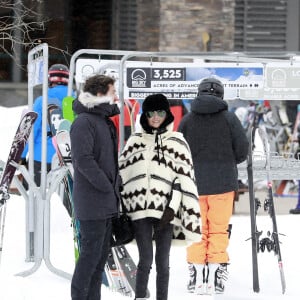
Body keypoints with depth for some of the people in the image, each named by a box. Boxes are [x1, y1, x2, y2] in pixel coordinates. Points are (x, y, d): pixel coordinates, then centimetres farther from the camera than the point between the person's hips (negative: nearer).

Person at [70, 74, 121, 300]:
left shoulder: (105, 121, 17)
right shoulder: (84, 122, -14)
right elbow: (83, 159, -22)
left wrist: (115, 183, 10)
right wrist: (106, 186, -18)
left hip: (107, 204, 10)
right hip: (92, 202, -10)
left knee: (101, 253, 12)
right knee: (91, 252, -7)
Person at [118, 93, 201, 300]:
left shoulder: (176, 141, 6)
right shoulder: (135, 141, 13)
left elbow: (183, 177, -1)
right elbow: (122, 172, 14)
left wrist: (173, 207, -10)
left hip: (165, 210, -1)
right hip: (140, 208, 1)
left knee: (162, 261, 1)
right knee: (146, 259, -8)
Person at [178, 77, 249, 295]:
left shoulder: (187, 120, 1)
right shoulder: (229, 118, -4)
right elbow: (242, 150, -4)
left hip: (194, 183, 1)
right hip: (222, 183, -1)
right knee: (219, 229, 5)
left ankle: (197, 276, 7)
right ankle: (214, 275, 1)